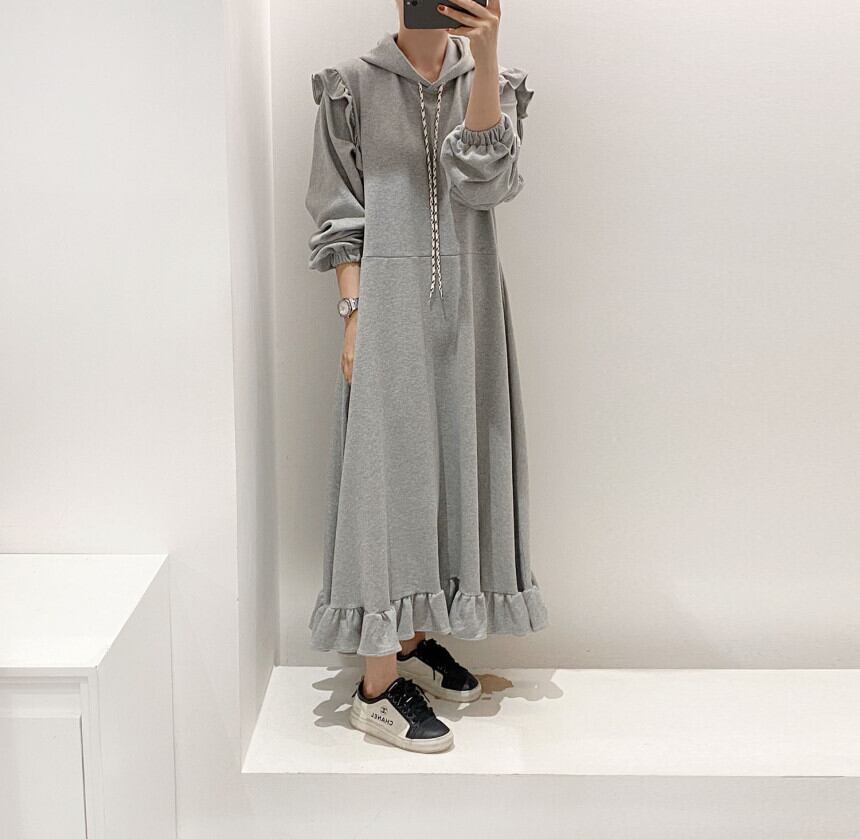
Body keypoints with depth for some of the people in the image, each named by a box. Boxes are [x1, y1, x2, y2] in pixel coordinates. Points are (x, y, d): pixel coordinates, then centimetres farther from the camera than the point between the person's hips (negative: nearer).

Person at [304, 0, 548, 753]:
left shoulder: (490, 80, 7)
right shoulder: (354, 86, 0)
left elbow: (488, 179, -12)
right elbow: (339, 219, -2)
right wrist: (354, 315, -12)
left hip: (467, 304, 4)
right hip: (390, 302, -4)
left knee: (448, 465, 9)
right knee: (389, 469, -5)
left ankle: (416, 638, 27)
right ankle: (378, 688, 1)